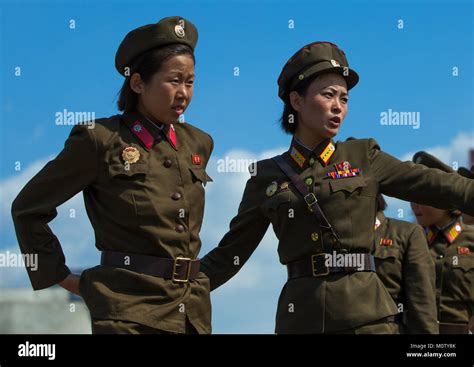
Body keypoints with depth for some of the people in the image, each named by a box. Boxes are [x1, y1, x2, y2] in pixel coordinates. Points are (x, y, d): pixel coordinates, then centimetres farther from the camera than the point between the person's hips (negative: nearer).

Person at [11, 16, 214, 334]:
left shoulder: (198, 143, 10)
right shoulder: (99, 141, -7)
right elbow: (28, 209, 0)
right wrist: (60, 277, 2)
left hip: (194, 307, 5)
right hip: (129, 312, -5)